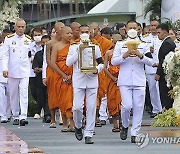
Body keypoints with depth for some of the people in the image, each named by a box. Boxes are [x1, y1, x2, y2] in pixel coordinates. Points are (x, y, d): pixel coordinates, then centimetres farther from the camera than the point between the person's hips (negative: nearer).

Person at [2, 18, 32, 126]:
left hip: (25, 71, 0)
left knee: (24, 93, -11)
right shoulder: (9, 39, 2)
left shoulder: (29, 40, 7)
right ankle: (15, 116, 16)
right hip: (12, 71, 0)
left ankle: (23, 116, -17)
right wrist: (5, 69, -9)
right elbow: (6, 55, 0)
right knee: (14, 95, 6)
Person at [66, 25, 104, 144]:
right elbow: (68, 62, -4)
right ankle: (78, 126, 20)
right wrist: (78, 51, -11)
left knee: (91, 108, -2)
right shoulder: (74, 47, 7)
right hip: (78, 79, -1)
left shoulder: (95, 47, 11)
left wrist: (98, 69, -7)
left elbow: (101, 63, 14)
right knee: (77, 106, -9)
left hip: (92, 79, 1)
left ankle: (89, 134, 2)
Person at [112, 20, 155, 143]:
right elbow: (113, 61, 3)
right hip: (125, 81, -1)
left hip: (139, 81, 1)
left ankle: (135, 133, 5)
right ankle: (125, 126, 14)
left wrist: (140, 56, -14)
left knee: (138, 107, -3)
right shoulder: (120, 45, 10)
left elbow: (151, 62, 2)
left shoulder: (143, 46, 11)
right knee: (127, 105, -13)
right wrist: (124, 56, -12)